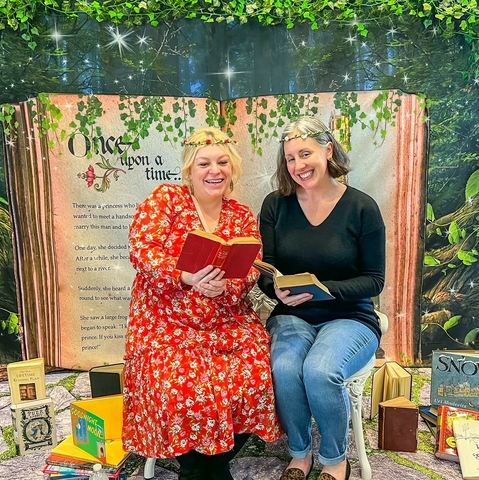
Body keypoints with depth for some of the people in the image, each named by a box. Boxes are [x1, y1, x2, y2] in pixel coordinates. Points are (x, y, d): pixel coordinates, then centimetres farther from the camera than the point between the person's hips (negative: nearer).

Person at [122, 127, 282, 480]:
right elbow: (141, 249, -12)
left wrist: (224, 286, -23)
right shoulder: (166, 198, 0)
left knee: (256, 379, -17)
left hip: (229, 324, 3)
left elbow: (252, 269, -1)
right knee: (182, 389, -25)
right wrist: (187, 276, -28)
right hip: (167, 325, -3)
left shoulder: (243, 216, 10)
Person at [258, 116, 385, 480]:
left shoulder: (362, 207, -5)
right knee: (284, 368, -28)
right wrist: (277, 289, -21)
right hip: (292, 315, 2)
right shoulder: (276, 204, 0)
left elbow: (374, 280, -4)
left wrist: (323, 288, -19)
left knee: (320, 370, -30)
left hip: (349, 316, -1)